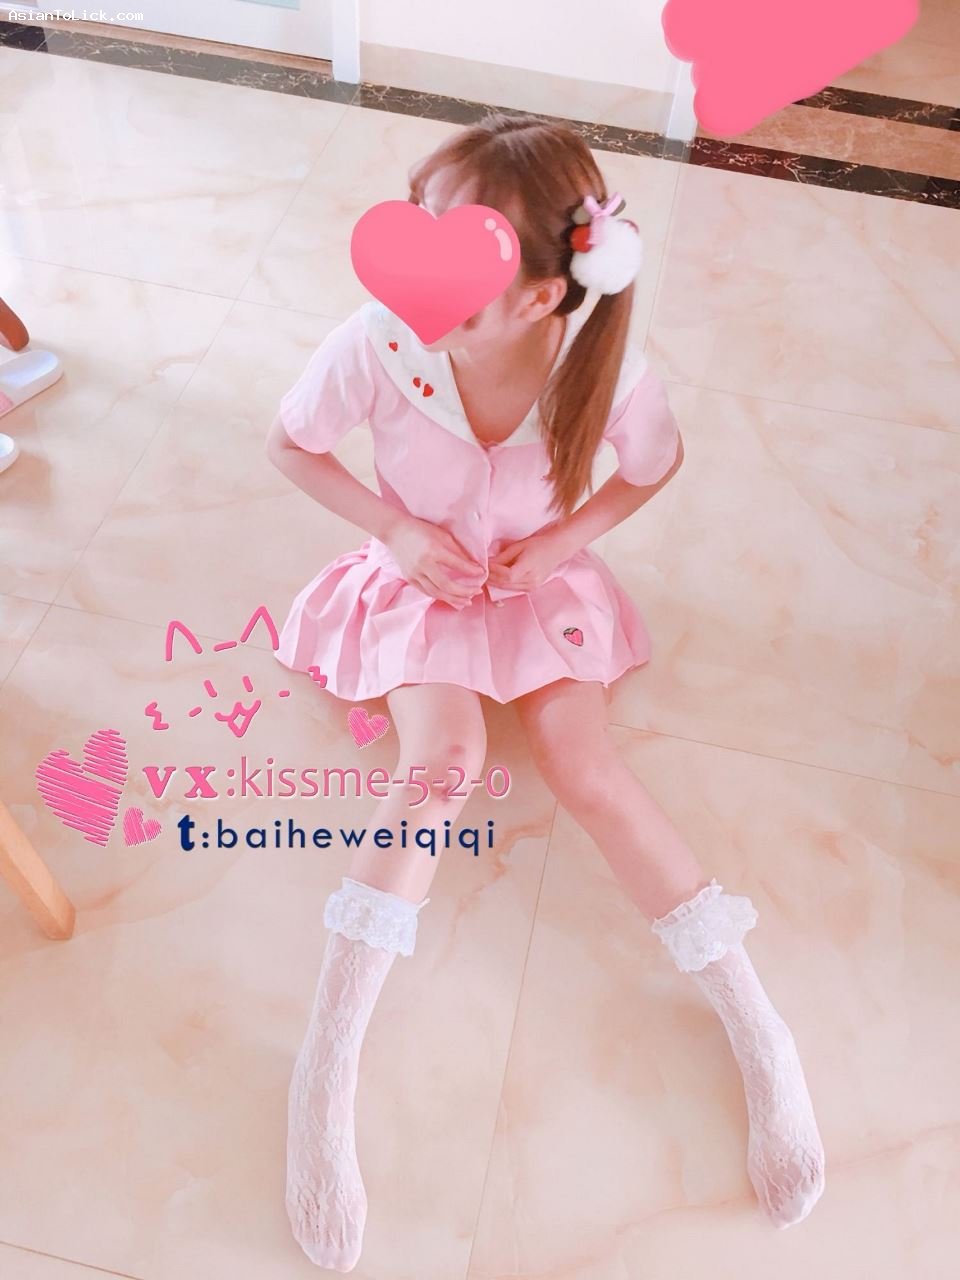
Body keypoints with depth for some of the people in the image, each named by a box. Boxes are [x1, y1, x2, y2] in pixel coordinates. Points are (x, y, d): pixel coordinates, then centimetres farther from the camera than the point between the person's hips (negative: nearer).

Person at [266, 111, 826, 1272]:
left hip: (541, 581, 0)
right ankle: (325, 1071, -14)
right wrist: (393, 527, -17)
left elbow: (658, 466, -2)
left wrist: (571, 536, -15)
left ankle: (758, 1032, -5)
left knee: (584, 764, -17)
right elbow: (291, 443, -6)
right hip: (419, 581, 0)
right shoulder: (377, 346, -27)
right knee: (440, 767, -22)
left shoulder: (605, 369, -26)